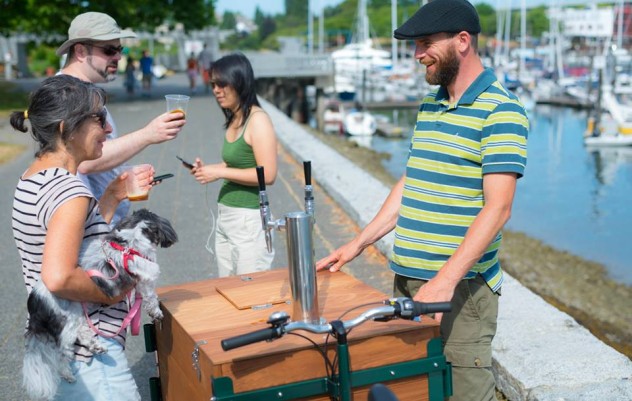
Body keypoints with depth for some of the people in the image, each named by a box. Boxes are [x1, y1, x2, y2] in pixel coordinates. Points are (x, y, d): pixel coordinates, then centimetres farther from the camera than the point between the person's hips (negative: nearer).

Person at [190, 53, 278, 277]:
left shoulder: (258, 120, -13)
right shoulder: (233, 120, 10)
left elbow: (268, 175, -18)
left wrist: (220, 173, -16)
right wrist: (208, 169, 4)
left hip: (249, 219, -8)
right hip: (225, 216, 8)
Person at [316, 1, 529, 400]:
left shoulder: (501, 111, -11)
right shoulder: (429, 106, 13)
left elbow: (497, 207, -18)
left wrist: (445, 282, -25)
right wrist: (358, 244, 13)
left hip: (460, 285, -7)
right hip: (406, 278, 7)